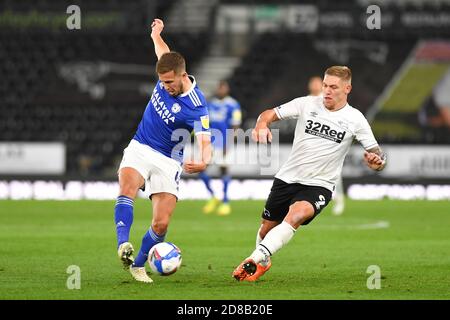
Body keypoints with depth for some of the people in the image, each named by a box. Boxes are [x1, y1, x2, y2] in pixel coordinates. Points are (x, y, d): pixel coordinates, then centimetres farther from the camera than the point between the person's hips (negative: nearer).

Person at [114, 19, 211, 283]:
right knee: (127, 190, -29)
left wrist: (203, 161, -53)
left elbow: (206, 142, -34)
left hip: (167, 161, -3)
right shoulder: (167, 77, -6)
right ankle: (124, 245, -46)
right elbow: (164, 52, 21)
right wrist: (156, 34, 22)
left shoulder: (196, 107, -22)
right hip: (139, 149, 3)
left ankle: (138, 265, 14)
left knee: (161, 224, -9)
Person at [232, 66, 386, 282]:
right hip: (288, 178, 3)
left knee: (296, 215, -33)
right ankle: (262, 263, 41)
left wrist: (377, 161, -26)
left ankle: (258, 257, -39)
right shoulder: (307, 104, -2)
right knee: (267, 227, 10)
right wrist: (262, 124, -24)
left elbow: (376, 155, -1)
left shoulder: (355, 120, -4)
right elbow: (269, 114, 0)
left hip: (319, 185, -3)